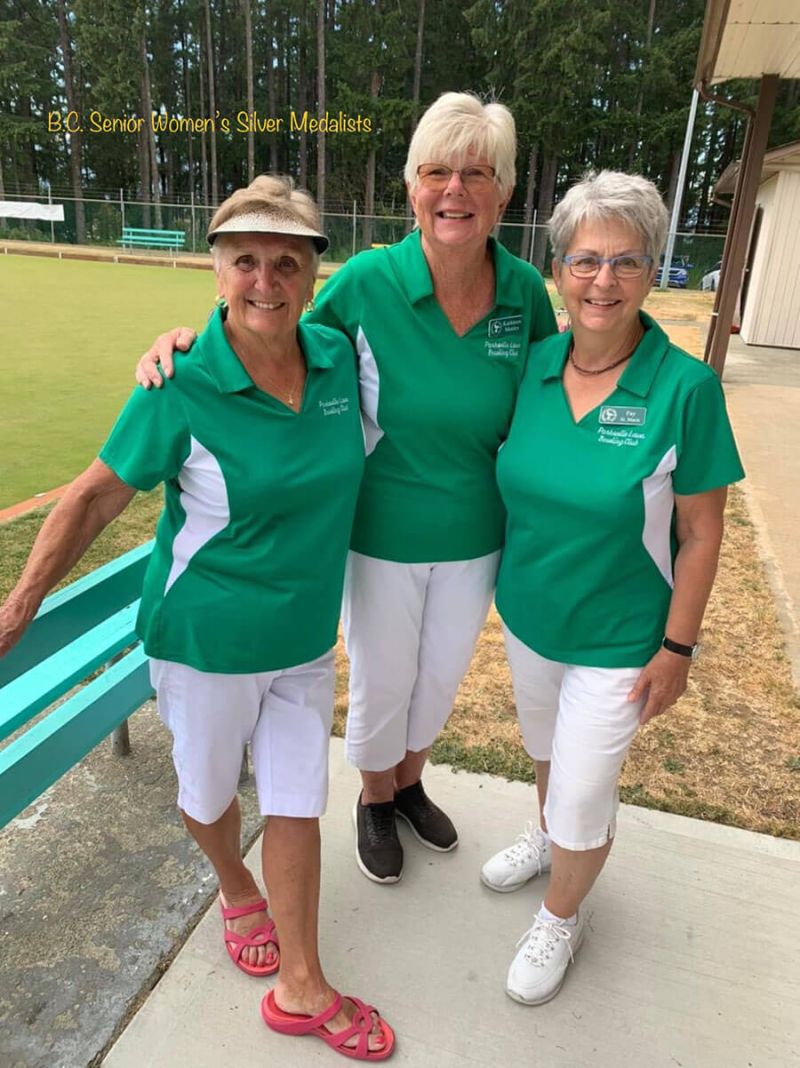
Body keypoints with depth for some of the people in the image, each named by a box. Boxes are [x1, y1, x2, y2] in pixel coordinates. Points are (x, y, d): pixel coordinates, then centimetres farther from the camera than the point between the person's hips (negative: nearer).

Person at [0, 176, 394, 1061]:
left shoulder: (338, 356, -8)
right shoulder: (182, 388, -20)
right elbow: (97, 496, -11)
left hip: (305, 635, 3)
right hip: (206, 640, -3)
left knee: (296, 805, 13)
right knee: (208, 794, 21)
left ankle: (301, 989, 35)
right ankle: (236, 890, 57)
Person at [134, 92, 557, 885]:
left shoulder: (526, 293, -9)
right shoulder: (368, 281, -17)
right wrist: (191, 336, -22)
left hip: (475, 539, 3)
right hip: (382, 537, -3)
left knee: (441, 677, 23)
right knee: (382, 681, 16)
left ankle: (409, 782, 54)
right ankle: (374, 801, 48)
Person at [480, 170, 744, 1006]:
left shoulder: (685, 387, -19)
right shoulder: (532, 365, -7)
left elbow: (699, 533, -13)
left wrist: (677, 647, -11)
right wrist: (501, 584, 6)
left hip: (616, 639, -4)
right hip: (526, 614, 4)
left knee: (584, 794, 9)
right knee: (544, 749, 27)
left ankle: (561, 917, 40)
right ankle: (547, 834, 59)